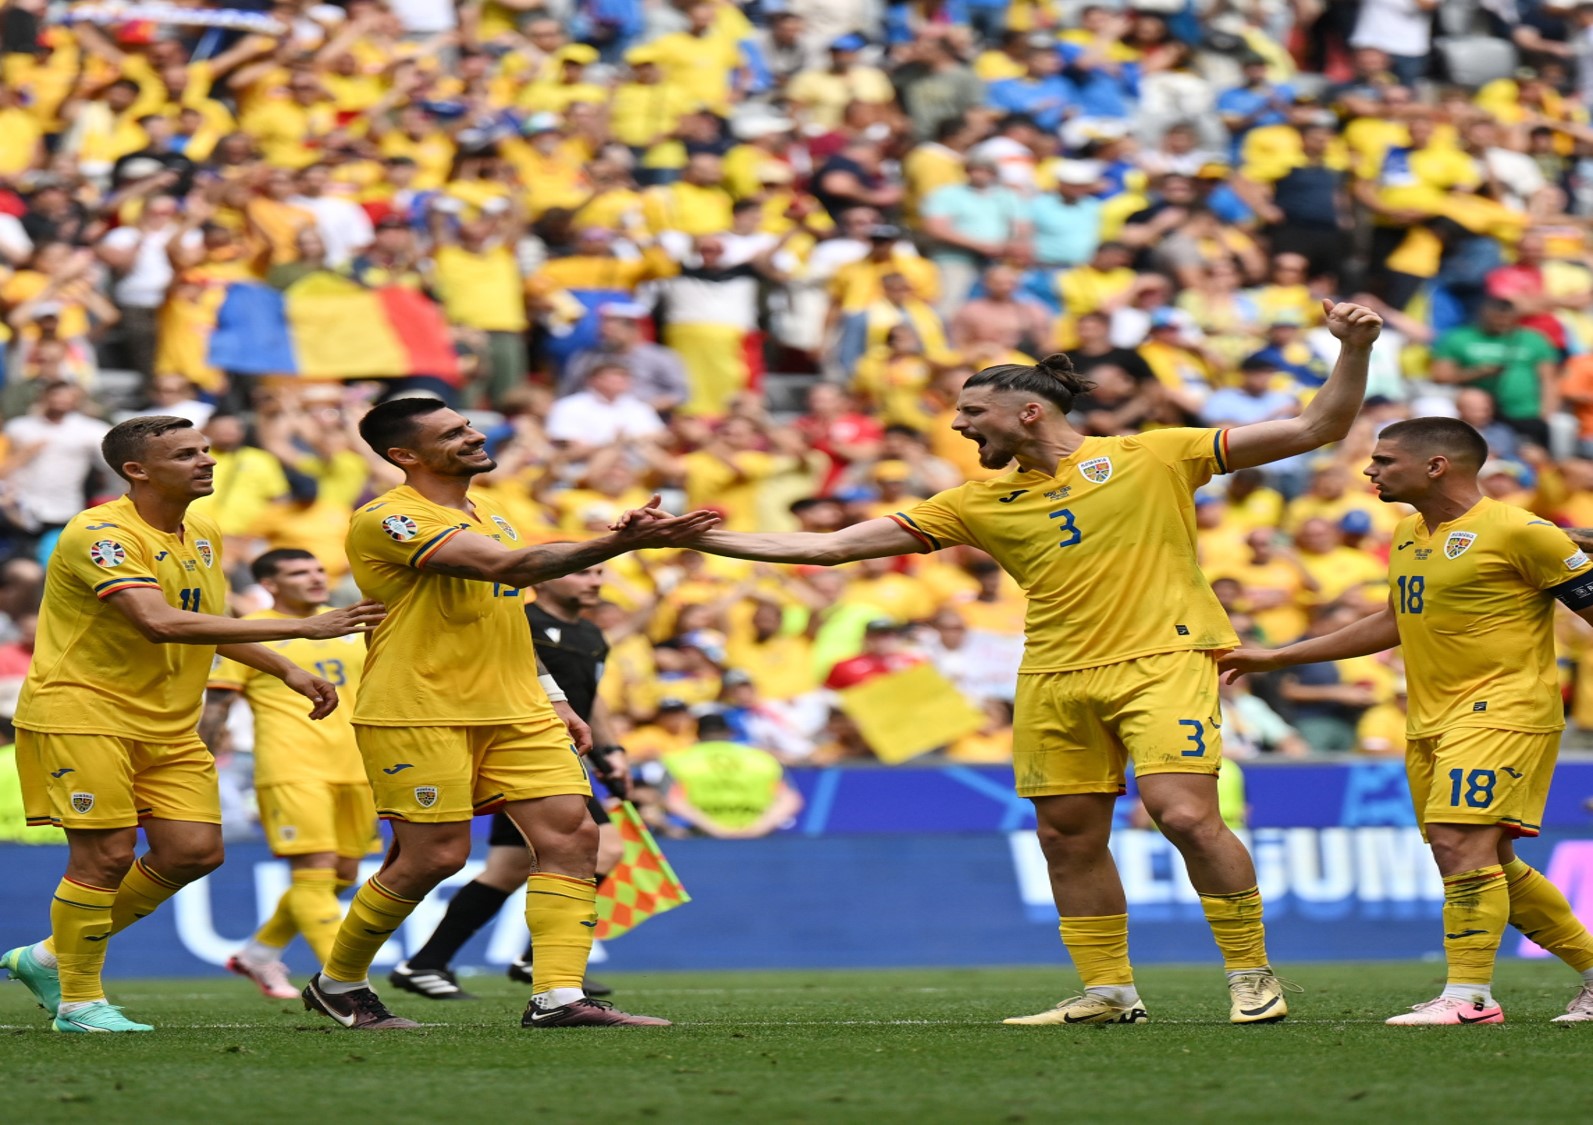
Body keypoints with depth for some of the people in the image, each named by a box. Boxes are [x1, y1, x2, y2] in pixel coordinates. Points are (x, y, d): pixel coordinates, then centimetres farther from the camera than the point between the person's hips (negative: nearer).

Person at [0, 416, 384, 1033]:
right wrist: (301, 627, -33)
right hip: (82, 713, -8)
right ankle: (78, 1001, 7)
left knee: (194, 851, 0)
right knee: (106, 856, -10)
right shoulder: (100, 533, -20)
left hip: (167, 724, 8)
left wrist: (287, 670, 12)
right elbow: (160, 623, -32)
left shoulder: (205, 536, 10)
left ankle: (50, 958, 16)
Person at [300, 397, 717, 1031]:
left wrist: (548, 700, 23)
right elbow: (508, 566, -27)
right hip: (417, 716, -8)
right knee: (435, 855, -7)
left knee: (572, 835, -7)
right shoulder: (386, 520, -14)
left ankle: (557, 998, -10)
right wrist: (622, 543, -35)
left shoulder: (488, 515, 16)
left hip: (513, 714, 8)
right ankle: (336, 984, 15)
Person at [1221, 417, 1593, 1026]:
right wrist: (1275, 658, 31)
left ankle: (1469, 994, -18)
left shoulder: (1516, 532, -11)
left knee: (1461, 841, -20)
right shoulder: (1408, 533, 15)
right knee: (1489, 863, 9)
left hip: (1501, 711, -8)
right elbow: (1394, 622, 29)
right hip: (1431, 720, 8)